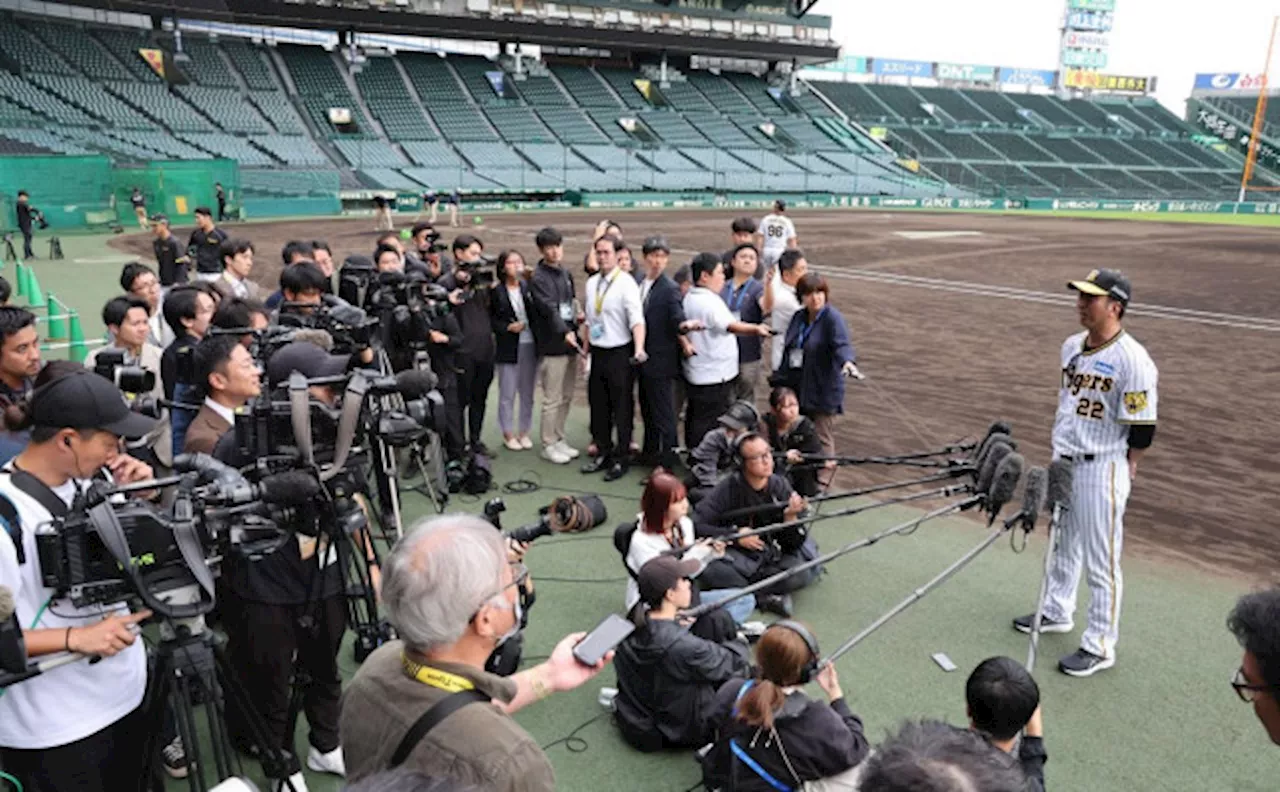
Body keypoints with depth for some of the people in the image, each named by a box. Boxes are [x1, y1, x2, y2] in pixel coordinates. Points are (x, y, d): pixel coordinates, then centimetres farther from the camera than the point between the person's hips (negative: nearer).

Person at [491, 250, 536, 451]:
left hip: (529, 345, 3)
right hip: (508, 347, -3)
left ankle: (524, 432, 25)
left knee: (527, 393, 12)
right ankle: (508, 434, 18)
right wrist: (508, 327, -15)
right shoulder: (496, 291, -5)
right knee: (507, 394, 4)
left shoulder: (528, 287, 3)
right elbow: (490, 320, -4)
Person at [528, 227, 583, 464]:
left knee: (566, 397, 14)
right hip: (552, 345, -7)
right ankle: (549, 445, 11)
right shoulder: (538, 278, -11)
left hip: (570, 343, 7)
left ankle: (559, 438, 27)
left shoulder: (565, 273, 13)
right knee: (552, 400, -1)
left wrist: (576, 315, 7)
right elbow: (549, 309, -25)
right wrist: (565, 332, -37)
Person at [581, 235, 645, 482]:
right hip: (597, 352, 7)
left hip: (619, 353, -7)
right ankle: (602, 453, 30)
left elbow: (637, 319, -23)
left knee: (622, 408, 3)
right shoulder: (591, 283, 9)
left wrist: (639, 349, -37)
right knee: (598, 405, 15)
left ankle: (621, 459, 15)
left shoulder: (626, 283, -12)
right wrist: (586, 350, 15)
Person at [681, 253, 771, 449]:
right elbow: (731, 325, -36)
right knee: (709, 425, -3)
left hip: (695, 372, 10)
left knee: (695, 418, 17)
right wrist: (756, 329, -49)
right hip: (714, 375, -10)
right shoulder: (709, 301, -21)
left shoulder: (690, 297, 10)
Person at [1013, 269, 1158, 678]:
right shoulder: (1071, 347, 6)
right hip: (1063, 461, 8)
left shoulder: (1132, 360, -19)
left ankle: (1100, 646, 14)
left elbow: (1142, 428, -16)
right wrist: (1063, 453, 17)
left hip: (1103, 468, -8)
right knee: (1063, 543, 23)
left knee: (1101, 562, 1)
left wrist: (1119, 469, -7)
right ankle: (1057, 611, 42)